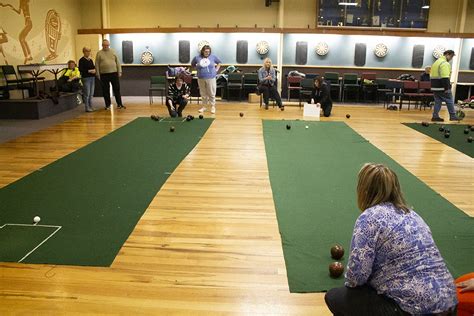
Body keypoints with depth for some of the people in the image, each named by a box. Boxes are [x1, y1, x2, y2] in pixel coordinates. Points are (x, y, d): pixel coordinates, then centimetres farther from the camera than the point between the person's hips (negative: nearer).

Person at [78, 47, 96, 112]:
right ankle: (87, 108, 0)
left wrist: (94, 70, 1)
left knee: (91, 94, 10)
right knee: (87, 94, -5)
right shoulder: (82, 60, -6)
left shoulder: (90, 60, 15)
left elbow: (93, 67, 24)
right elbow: (81, 69, -13)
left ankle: (91, 106, 17)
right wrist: (89, 71, -17)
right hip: (86, 78, -7)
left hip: (92, 77, 7)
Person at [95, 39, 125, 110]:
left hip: (114, 73, 1)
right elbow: (97, 65, 3)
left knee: (117, 89, 1)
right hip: (104, 75, 0)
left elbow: (117, 62, 8)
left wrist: (119, 71, 2)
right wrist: (98, 74, -2)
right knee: (105, 91, 5)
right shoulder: (99, 53, 4)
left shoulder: (113, 52, 9)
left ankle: (119, 104, 7)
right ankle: (107, 105, 15)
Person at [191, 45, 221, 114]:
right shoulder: (197, 58, 1)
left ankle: (213, 107, 8)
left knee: (212, 93, 0)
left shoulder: (213, 57, 0)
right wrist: (198, 69, 10)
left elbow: (219, 62, 17)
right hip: (201, 78, 2)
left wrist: (216, 69, 7)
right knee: (203, 93, 10)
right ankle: (204, 106, 21)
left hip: (211, 78, -1)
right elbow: (192, 64, 19)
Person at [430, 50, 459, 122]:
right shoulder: (444, 63, -13)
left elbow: (433, 75, 22)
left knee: (437, 102, 10)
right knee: (449, 101, 2)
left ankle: (435, 116, 8)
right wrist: (447, 88, -21)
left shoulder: (436, 62, 18)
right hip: (442, 88, -9)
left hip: (434, 87, 9)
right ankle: (452, 116, 8)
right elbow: (445, 77, -22)